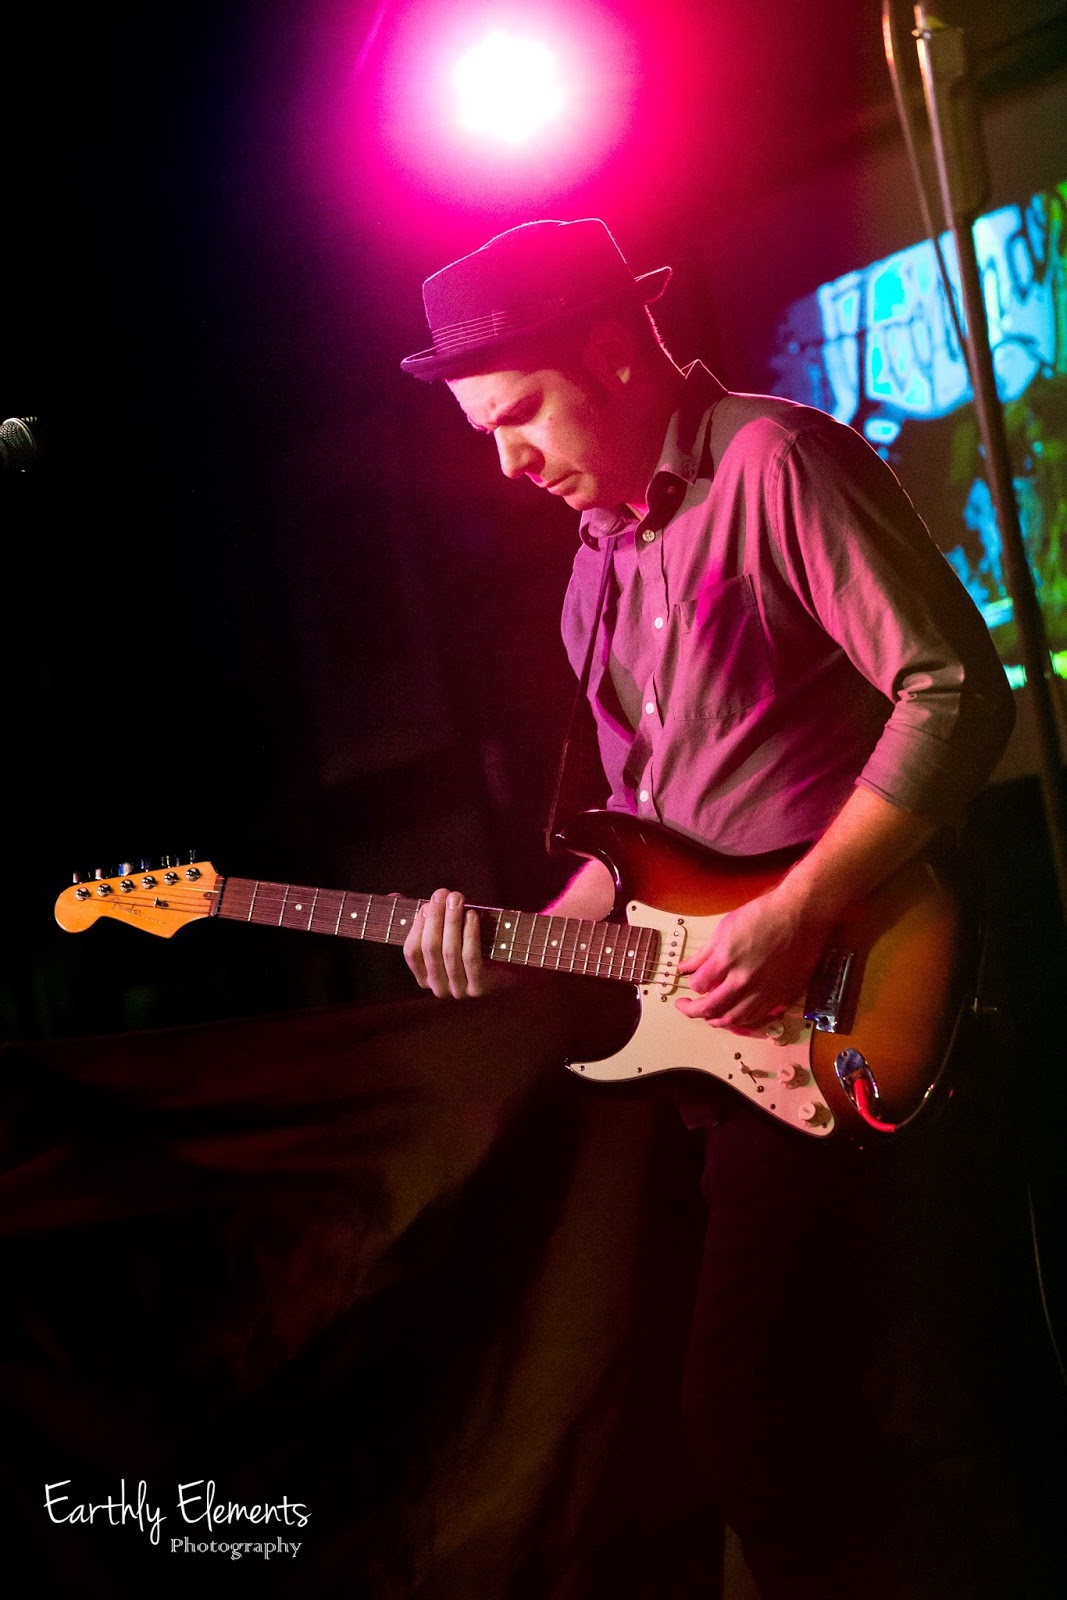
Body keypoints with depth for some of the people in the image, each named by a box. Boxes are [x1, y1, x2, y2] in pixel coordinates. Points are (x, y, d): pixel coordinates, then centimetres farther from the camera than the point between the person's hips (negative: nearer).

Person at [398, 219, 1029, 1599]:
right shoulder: (600, 570, 19)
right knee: (751, 1420, 11)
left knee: (910, 1427, -6)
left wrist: (795, 918, -20)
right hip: (741, 1036, 9)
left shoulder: (774, 463, -8)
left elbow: (955, 694, -17)